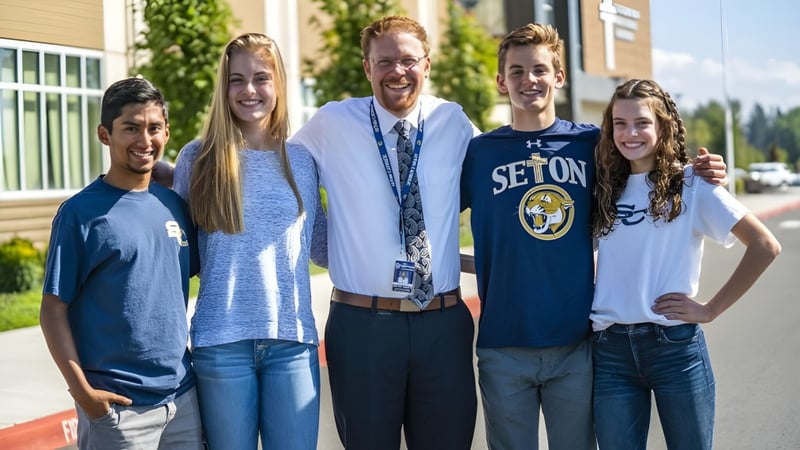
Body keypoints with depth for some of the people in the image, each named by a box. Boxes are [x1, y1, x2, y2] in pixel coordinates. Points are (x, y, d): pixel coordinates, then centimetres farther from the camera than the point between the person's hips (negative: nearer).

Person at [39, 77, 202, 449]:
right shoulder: (81, 212, -7)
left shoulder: (175, 206, 7)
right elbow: (53, 310, -8)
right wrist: (82, 390, -14)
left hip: (183, 395, 5)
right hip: (118, 404, -5)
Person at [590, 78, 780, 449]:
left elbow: (765, 246, -7)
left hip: (675, 345, -3)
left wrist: (712, 309, -7)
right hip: (610, 349, 3)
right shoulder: (606, 188, 9)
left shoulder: (691, 184, -3)